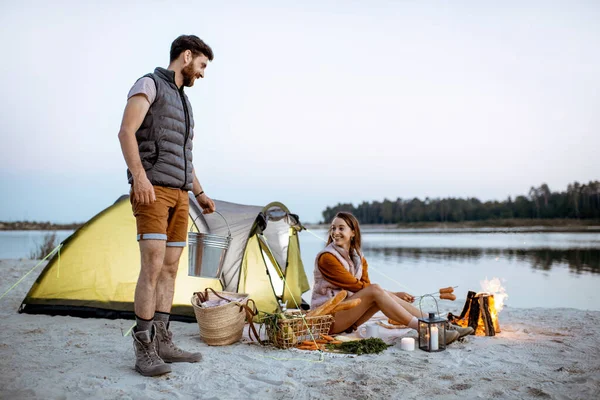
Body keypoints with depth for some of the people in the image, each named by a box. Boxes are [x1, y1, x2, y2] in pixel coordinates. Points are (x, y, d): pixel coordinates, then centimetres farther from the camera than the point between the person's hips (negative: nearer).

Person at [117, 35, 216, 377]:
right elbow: (126, 133, -12)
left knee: (170, 268, 4)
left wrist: (200, 193, 22)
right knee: (153, 265, -15)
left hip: (179, 194, 9)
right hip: (152, 190, -9)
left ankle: (162, 343, 9)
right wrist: (139, 175, -25)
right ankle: (144, 351, -10)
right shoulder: (149, 84, 1)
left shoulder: (183, 101, 26)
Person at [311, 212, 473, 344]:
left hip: (347, 310, 6)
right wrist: (392, 293, -11)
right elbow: (355, 285, -15)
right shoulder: (326, 257, -13)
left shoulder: (358, 257, 10)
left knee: (380, 293, -16)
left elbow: (366, 287, 5)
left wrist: (393, 294, -10)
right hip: (328, 316, -6)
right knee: (375, 290, -25)